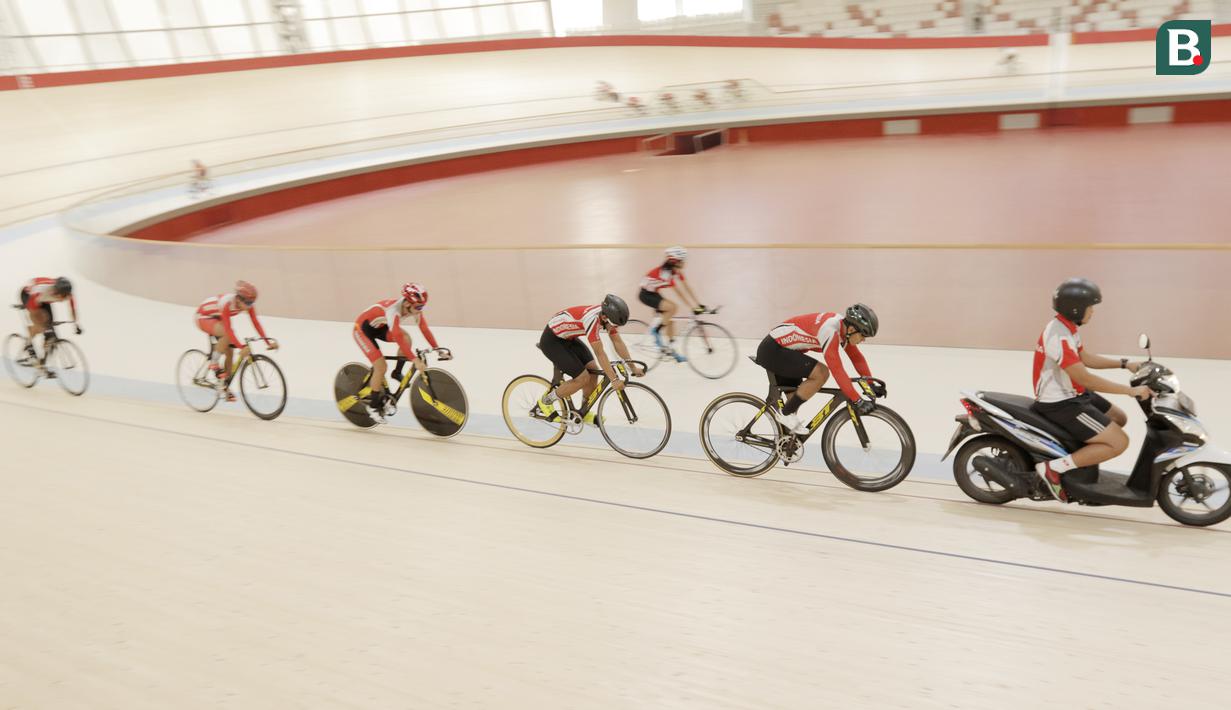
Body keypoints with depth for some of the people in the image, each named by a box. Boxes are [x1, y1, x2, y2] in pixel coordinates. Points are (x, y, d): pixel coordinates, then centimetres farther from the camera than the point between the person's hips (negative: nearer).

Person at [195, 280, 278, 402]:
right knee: (226, 335, -34)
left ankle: (226, 387, 12)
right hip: (204, 317, -6)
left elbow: (256, 323, -22)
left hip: (217, 318, 6)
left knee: (229, 351, -1)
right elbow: (228, 329, -43)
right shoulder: (227, 302, -39)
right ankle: (215, 363, -14)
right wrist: (241, 347, -51)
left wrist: (268, 341, -31)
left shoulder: (248, 303, -22)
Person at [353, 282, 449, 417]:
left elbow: (425, 329, -14)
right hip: (363, 328, -6)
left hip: (380, 327, 6)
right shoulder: (393, 309, -38)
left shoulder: (414, 308, -18)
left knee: (407, 338, -20)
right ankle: (374, 405, 5)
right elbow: (398, 336, -47)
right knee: (381, 366, -14)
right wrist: (415, 360, -52)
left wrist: (439, 350, -21)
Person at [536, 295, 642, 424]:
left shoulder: (608, 314, -11)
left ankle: (584, 413, 18)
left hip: (568, 339, 8)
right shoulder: (592, 319, -35)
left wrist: (633, 367, -3)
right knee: (582, 378, -13)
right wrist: (614, 380, -33)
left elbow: (618, 342, -1)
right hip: (551, 341, -8)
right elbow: (600, 353, -34)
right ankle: (546, 400, 5)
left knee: (593, 371, -1)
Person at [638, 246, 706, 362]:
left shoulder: (676, 271, -2)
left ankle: (670, 349, 13)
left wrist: (699, 304, -6)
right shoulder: (666, 271, -28)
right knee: (673, 307, -26)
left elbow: (687, 288, -1)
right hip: (646, 294, -9)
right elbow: (679, 291, -33)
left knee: (669, 318, 5)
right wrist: (693, 307, -34)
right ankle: (656, 329, -9)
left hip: (654, 294, 9)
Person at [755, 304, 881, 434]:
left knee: (794, 399, 13)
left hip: (781, 350, 10)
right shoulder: (830, 330, -28)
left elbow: (857, 358, 10)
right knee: (821, 373, -21)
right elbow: (837, 370, -32)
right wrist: (857, 400, -30)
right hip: (772, 350, -10)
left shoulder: (845, 327, 0)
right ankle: (785, 414, -10)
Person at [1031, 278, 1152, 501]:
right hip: (1060, 404, -10)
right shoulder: (1059, 336, -27)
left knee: (1119, 418, 23)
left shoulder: (1067, 327, 6)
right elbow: (1085, 378, -30)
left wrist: (1125, 363, 14)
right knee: (1119, 442, -12)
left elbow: (1084, 358, 21)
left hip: (1072, 395, 11)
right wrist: (1130, 390, -26)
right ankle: (1053, 467, -11)